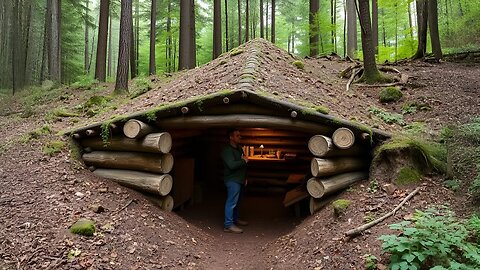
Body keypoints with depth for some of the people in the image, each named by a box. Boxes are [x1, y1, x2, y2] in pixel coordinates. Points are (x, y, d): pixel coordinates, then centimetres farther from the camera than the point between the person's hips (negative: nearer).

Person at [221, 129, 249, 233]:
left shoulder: (239, 149, 14)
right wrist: (244, 161, -16)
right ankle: (228, 225, -3)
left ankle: (235, 219, 33)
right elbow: (232, 165, -30)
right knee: (231, 202, -8)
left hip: (239, 180, 9)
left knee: (236, 201, 19)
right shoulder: (227, 150, -17)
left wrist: (244, 178, 22)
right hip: (232, 180, -9)